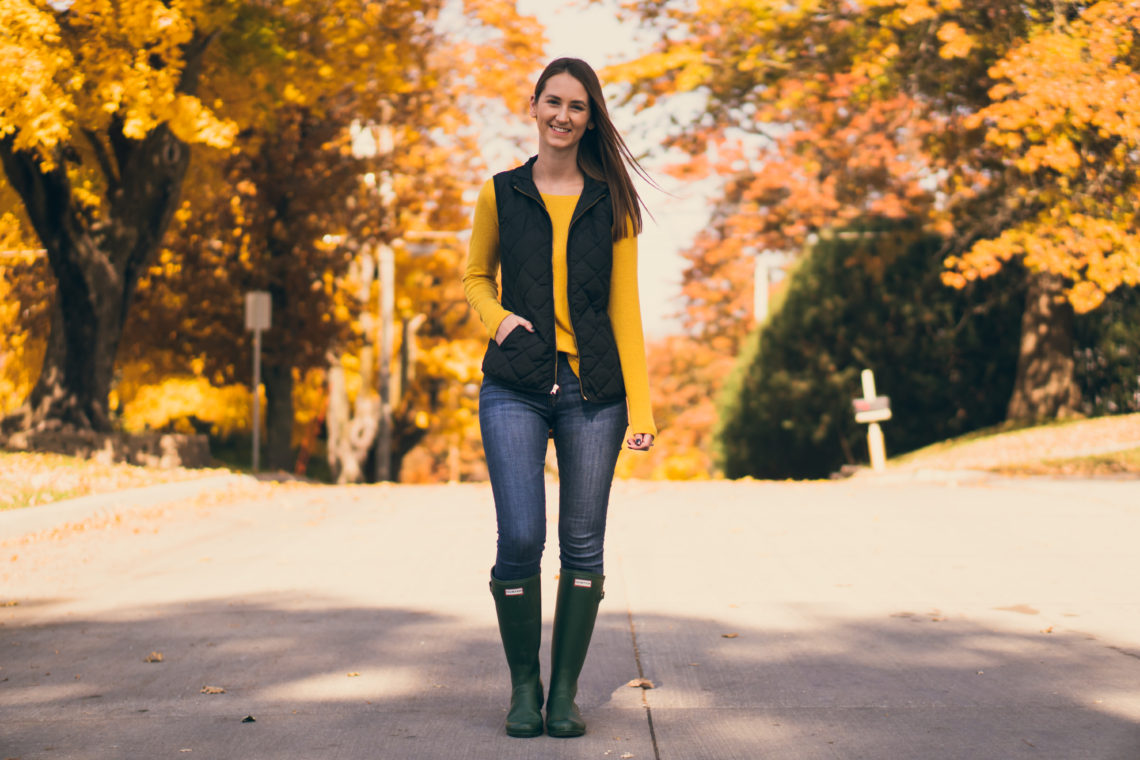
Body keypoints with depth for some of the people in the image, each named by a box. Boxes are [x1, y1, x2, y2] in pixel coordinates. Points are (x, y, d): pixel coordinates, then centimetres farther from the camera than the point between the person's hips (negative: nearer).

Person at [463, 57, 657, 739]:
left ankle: (566, 690, 14)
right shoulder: (502, 194, 7)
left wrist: (641, 406, -2)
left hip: (594, 391, 1)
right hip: (516, 388, -1)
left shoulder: (612, 201, 6)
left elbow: (625, 307, 5)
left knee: (583, 546, 2)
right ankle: (524, 686, 9)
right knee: (521, 539, -10)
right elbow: (476, 275, 21)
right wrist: (496, 317, -2)